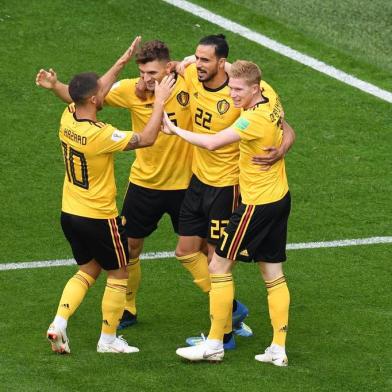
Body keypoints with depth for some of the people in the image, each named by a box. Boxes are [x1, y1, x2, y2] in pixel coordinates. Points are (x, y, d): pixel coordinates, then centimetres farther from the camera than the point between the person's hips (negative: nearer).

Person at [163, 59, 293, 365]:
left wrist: (176, 130, -21)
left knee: (220, 266, 1)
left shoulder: (254, 119, -24)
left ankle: (214, 344, 5)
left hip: (258, 203, -9)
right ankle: (279, 349, 11)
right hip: (280, 198, 9)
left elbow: (212, 143, -33)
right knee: (273, 274, 11)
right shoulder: (272, 102, 1)